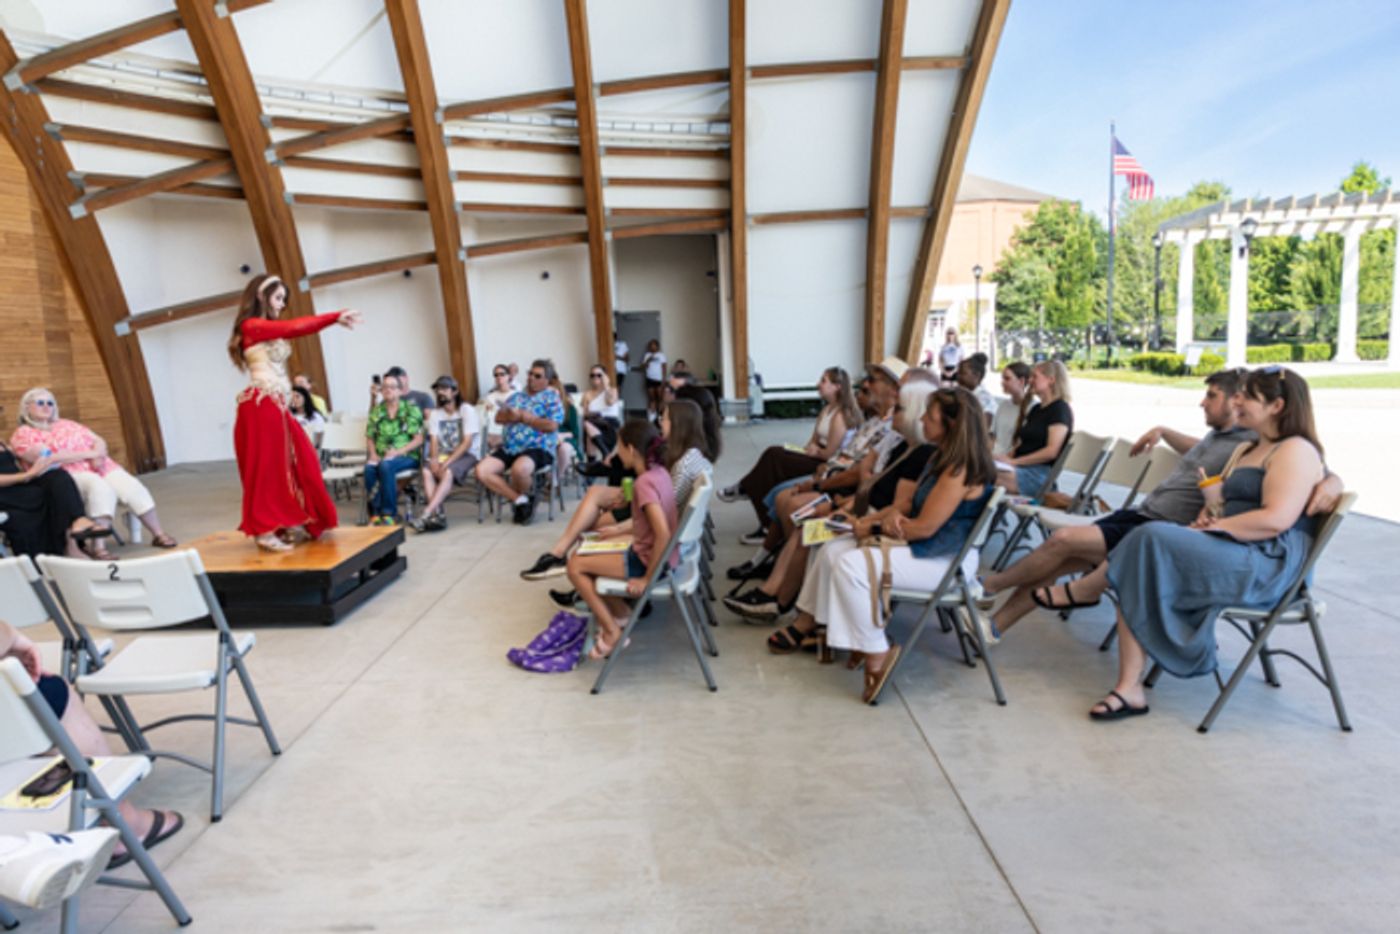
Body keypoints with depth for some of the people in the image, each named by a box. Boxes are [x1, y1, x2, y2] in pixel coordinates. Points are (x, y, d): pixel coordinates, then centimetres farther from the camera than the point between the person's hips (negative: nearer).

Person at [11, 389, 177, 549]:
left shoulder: (67, 424, 24)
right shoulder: (22, 435, 8)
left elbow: (99, 441, 16)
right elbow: (48, 458, -9)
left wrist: (98, 456, -8)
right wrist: (89, 454, -10)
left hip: (101, 467, 5)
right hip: (69, 475, -5)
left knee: (132, 486, -23)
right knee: (100, 487, -38)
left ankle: (159, 535, -22)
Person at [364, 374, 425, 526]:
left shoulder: (411, 410, 4)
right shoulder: (376, 412, 15)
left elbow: (419, 439, -3)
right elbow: (369, 438, 15)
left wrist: (397, 452, -16)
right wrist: (373, 454, -6)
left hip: (407, 456, -3)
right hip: (381, 456, 3)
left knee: (386, 465, -35)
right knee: (369, 467, -31)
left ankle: (389, 513, -26)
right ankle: (375, 513, -26)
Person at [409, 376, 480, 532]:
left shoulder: (467, 410, -4)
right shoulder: (435, 413, 11)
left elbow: (467, 442, -12)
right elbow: (434, 441, 3)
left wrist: (447, 462, -22)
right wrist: (434, 459, -18)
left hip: (466, 455, -4)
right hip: (443, 455, 4)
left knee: (448, 473, -36)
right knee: (427, 471, -29)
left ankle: (426, 515, -43)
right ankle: (437, 514, -36)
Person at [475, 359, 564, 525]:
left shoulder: (552, 397, 4)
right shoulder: (516, 397, 21)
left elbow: (551, 426, -11)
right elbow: (499, 418, 10)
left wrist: (523, 416, -8)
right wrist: (514, 415, -11)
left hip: (538, 449, -6)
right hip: (508, 448, 6)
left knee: (519, 469, -38)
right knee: (482, 471, -15)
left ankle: (523, 497, -3)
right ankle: (520, 500, -6)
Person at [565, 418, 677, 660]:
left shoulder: (644, 482, -25)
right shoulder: (659, 472, 2)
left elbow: (664, 534, -33)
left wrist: (647, 578, -23)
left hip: (650, 561, -9)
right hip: (652, 553, 9)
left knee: (576, 566, -4)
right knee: (580, 556, 15)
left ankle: (612, 632, 3)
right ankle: (619, 615, 19)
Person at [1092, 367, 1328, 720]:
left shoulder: (1296, 451, -4)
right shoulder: (1244, 450, 26)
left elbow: (1275, 520, -18)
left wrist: (1214, 528, -13)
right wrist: (1205, 517, 3)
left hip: (1267, 565, -8)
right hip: (1226, 552, 8)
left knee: (1151, 540, -29)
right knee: (1138, 579, -20)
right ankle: (1129, 689, -24)